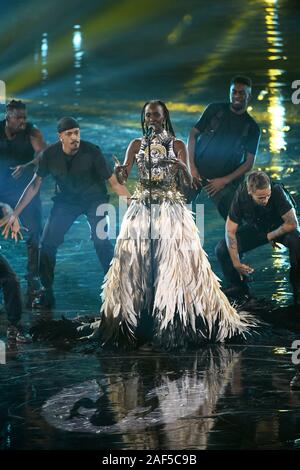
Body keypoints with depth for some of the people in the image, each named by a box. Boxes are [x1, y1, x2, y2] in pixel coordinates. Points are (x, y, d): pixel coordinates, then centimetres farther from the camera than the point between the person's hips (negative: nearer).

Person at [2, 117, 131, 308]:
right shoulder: (51, 154, -16)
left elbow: (114, 182, -20)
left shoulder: (92, 152, -25)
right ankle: (47, 293, 7)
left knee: (101, 240, -23)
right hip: (66, 200, 3)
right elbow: (35, 184, -6)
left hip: (94, 199, -3)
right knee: (47, 242, -8)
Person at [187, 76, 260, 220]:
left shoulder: (252, 127, 4)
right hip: (196, 171, 0)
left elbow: (249, 163, 1)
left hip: (223, 179, 0)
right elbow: (193, 134, 6)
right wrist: (192, 167, -6)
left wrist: (225, 181, -11)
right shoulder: (215, 109, 6)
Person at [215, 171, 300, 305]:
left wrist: (270, 236, -16)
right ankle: (238, 285, 7)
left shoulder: (277, 191, -33)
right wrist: (236, 264, -24)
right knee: (222, 250, -18)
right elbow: (230, 231, -20)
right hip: (254, 228, 2)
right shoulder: (241, 195, -26)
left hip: (280, 228, -2)